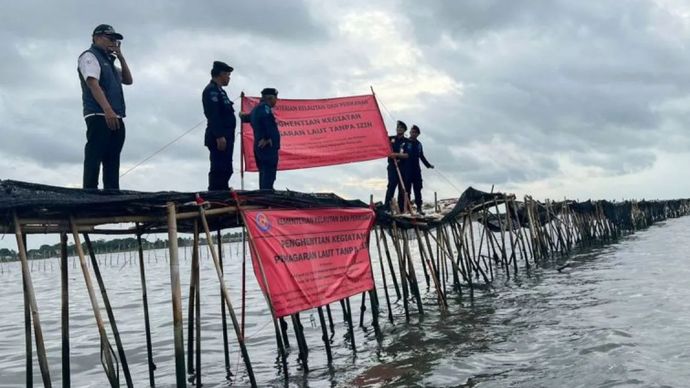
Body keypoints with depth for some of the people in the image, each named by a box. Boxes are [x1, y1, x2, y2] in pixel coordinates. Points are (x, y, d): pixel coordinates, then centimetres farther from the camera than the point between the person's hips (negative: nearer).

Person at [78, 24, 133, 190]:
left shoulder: (108, 61, 27)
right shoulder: (90, 56, 1)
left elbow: (128, 80, 24)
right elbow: (93, 84, -13)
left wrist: (121, 57, 12)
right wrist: (108, 110, -26)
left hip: (115, 118, 9)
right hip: (99, 117, -9)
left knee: (112, 161, 4)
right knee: (94, 158, -13)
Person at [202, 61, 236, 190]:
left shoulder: (219, 91, 23)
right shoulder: (211, 90, -8)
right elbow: (213, 115, -19)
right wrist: (219, 136, -26)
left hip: (224, 137, 10)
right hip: (219, 138, -10)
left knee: (225, 170, 12)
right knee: (219, 170, -13)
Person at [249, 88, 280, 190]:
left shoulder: (256, 109, 22)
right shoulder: (265, 107, -8)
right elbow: (265, 118, -26)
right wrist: (267, 138, -23)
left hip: (259, 146, 10)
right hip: (268, 146, -10)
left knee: (264, 173, 12)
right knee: (269, 174, -13)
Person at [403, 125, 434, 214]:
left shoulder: (418, 144, 15)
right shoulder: (406, 142, -2)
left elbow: (422, 156, 24)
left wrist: (428, 165, 26)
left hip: (416, 169, 5)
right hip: (407, 169, -5)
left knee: (418, 189, 5)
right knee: (407, 188, -3)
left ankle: (419, 207, 8)